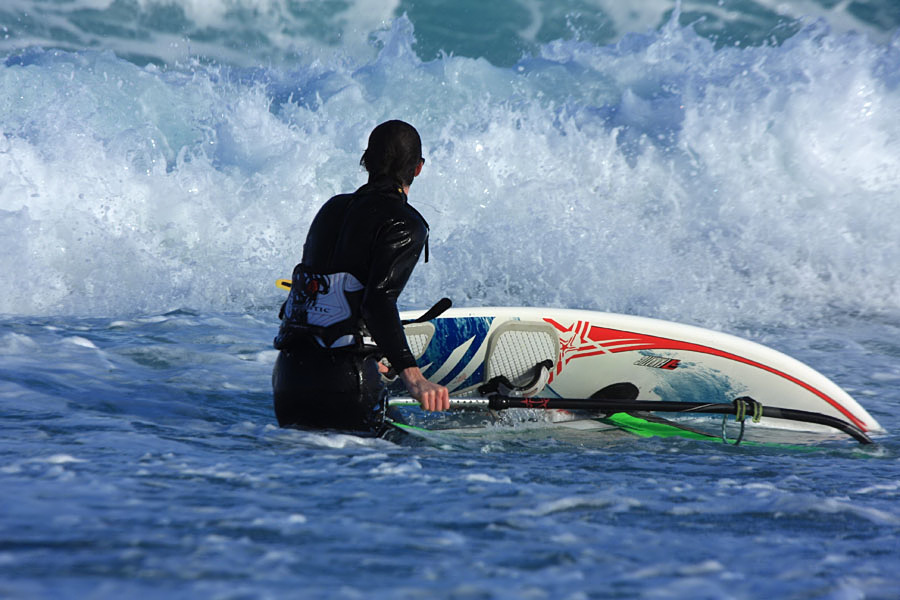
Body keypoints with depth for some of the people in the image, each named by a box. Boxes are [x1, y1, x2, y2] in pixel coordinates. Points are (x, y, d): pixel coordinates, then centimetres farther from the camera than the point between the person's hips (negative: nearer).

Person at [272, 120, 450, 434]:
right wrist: (413, 377, -30)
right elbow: (378, 302, -20)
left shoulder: (333, 208, 17)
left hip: (287, 371, 7)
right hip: (344, 380, -7)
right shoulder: (406, 225, -5)